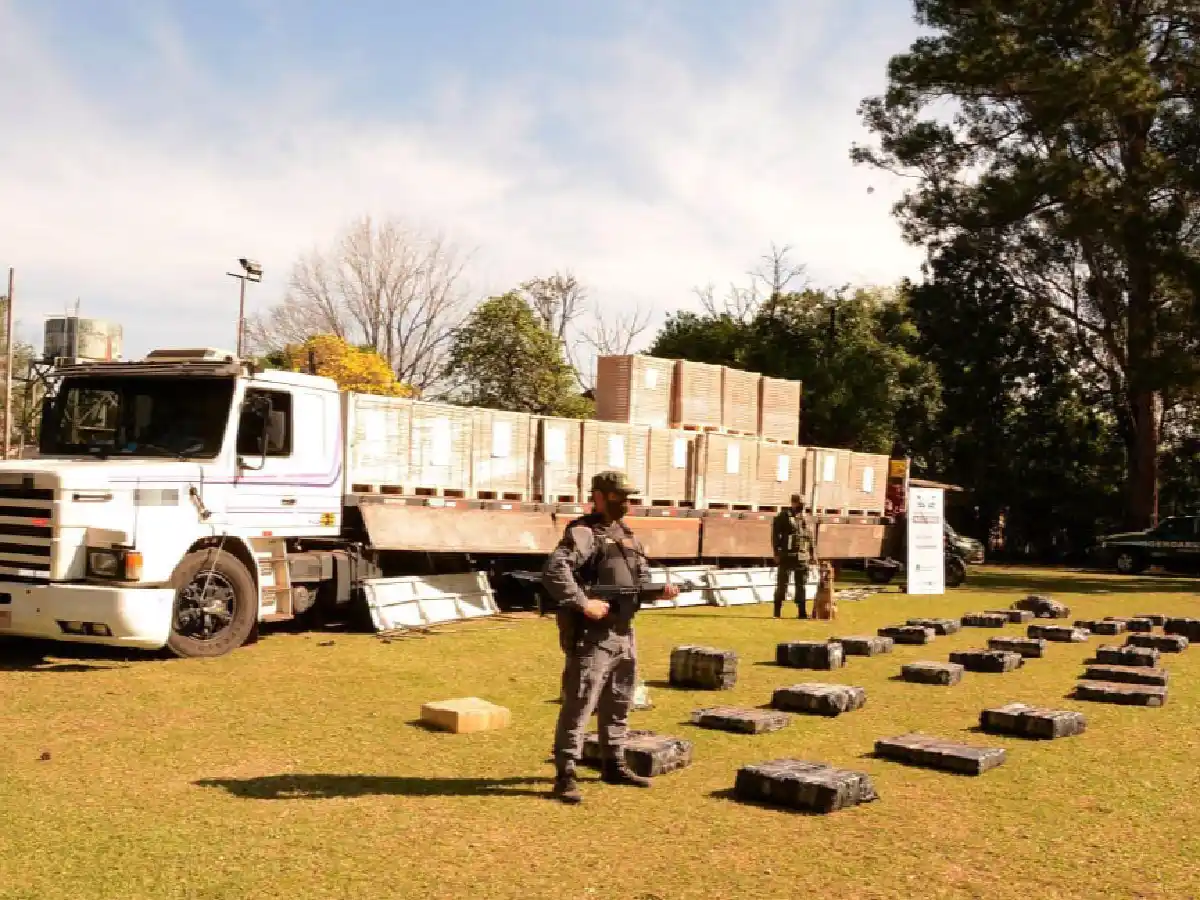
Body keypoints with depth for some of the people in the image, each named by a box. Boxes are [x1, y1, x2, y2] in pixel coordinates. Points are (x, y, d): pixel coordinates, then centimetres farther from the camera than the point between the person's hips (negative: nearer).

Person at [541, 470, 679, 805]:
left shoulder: (626, 534, 15)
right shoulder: (583, 533, -14)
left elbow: (641, 577, 22)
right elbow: (553, 571, -27)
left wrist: (660, 588, 1)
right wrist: (583, 604, -28)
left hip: (624, 634, 9)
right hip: (592, 635, -9)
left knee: (619, 704, 18)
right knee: (579, 704, -6)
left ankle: (613, 765, 32)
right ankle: (565, 775, -1)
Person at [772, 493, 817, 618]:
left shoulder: (805, 518, 14)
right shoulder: (783, 517, -4)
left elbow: (810, 537, 18)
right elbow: (775, 535, -8)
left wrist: (813, 554, 13)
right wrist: (777, 553, -12)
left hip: (802, 557, 6)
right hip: (787, 556, -6)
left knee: (802, 585, 8)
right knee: (782, 584, -3)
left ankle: (802, 612, 14)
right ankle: (777, 611, 2)